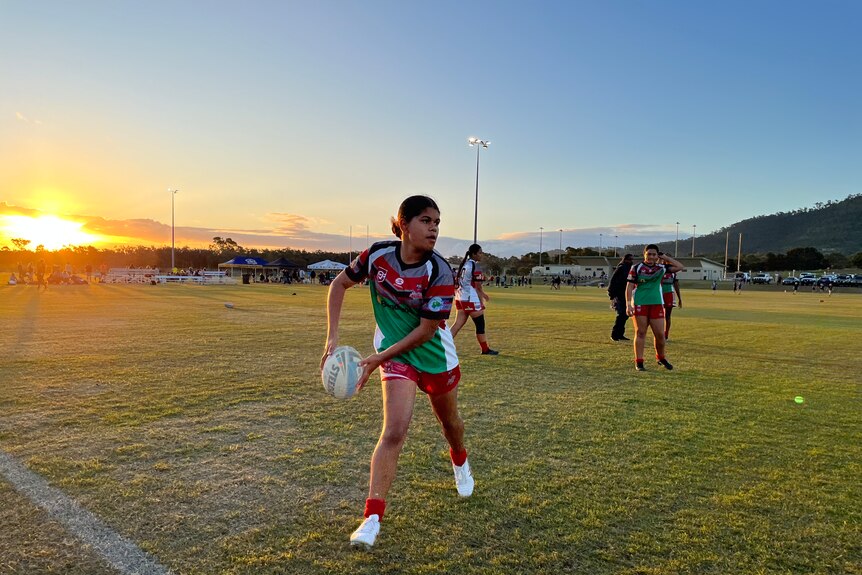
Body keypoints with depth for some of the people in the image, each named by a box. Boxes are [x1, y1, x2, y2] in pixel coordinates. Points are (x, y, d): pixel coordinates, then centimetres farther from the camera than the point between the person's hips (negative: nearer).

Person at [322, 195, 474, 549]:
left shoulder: (439, 272, -24)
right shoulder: (378, 254, -15)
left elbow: (425, 330, -21)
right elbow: (339, 284, -1)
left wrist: (379, 358, -20)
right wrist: (332, 338, -7)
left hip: (436, 355, 0)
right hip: (396, 355, 0)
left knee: (449, 421, 21)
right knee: (394, 430, -15)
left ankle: (460, 462, 56)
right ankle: (372, 517, -7)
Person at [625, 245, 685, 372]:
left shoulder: (661, 268, 8)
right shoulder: (636, 268, -1)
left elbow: (680, 267, 4)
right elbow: (629, 286, -3)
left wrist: (665, 257, 4)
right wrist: (628, 304, -11)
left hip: (657, 304, 3)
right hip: (639, 304, -3)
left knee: (660, 334, 4)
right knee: (640, 333, 1)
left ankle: (661, 358, 28)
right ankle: (639, 362, 8)